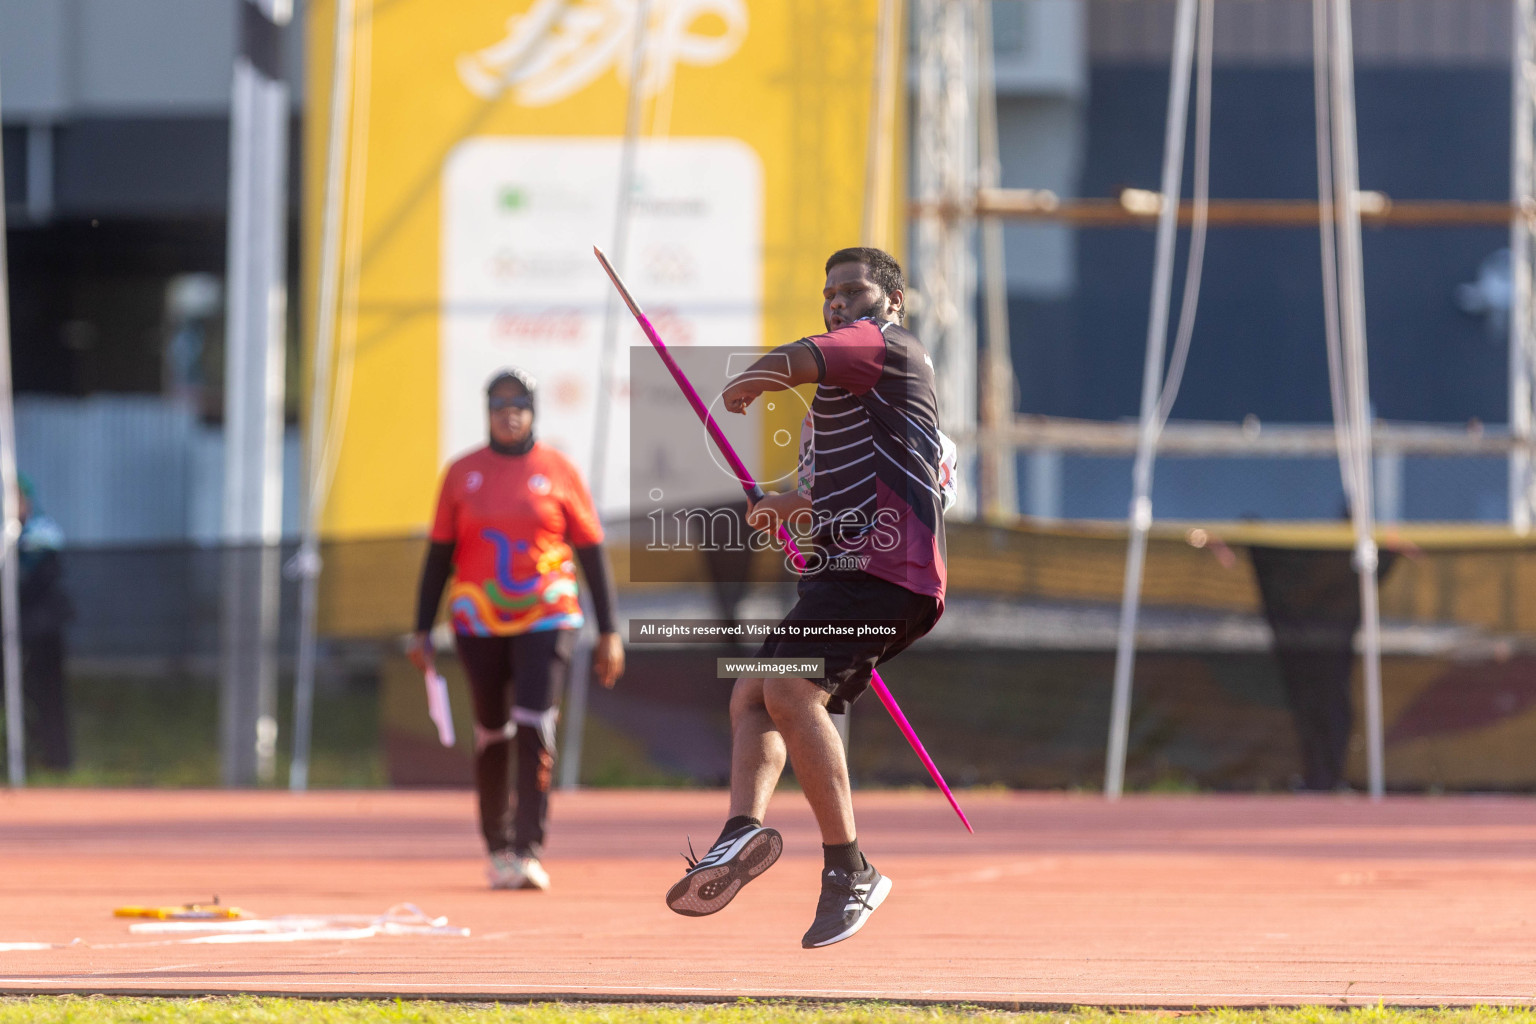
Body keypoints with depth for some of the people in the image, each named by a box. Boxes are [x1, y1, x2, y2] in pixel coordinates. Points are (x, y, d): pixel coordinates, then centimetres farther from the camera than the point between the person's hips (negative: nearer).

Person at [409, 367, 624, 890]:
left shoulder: (558, 471, 2)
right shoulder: (462, 473, 5)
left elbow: (592, 552, 4)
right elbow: (439, 553, 9)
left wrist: (609, 631, 0)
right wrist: (422, 630, 4)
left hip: (546, 620, -2)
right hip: (478, 623, 2)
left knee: (534, 731, -14)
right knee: (491, 735, 7)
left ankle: (529, 852, -13)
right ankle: (498, 848, 20)